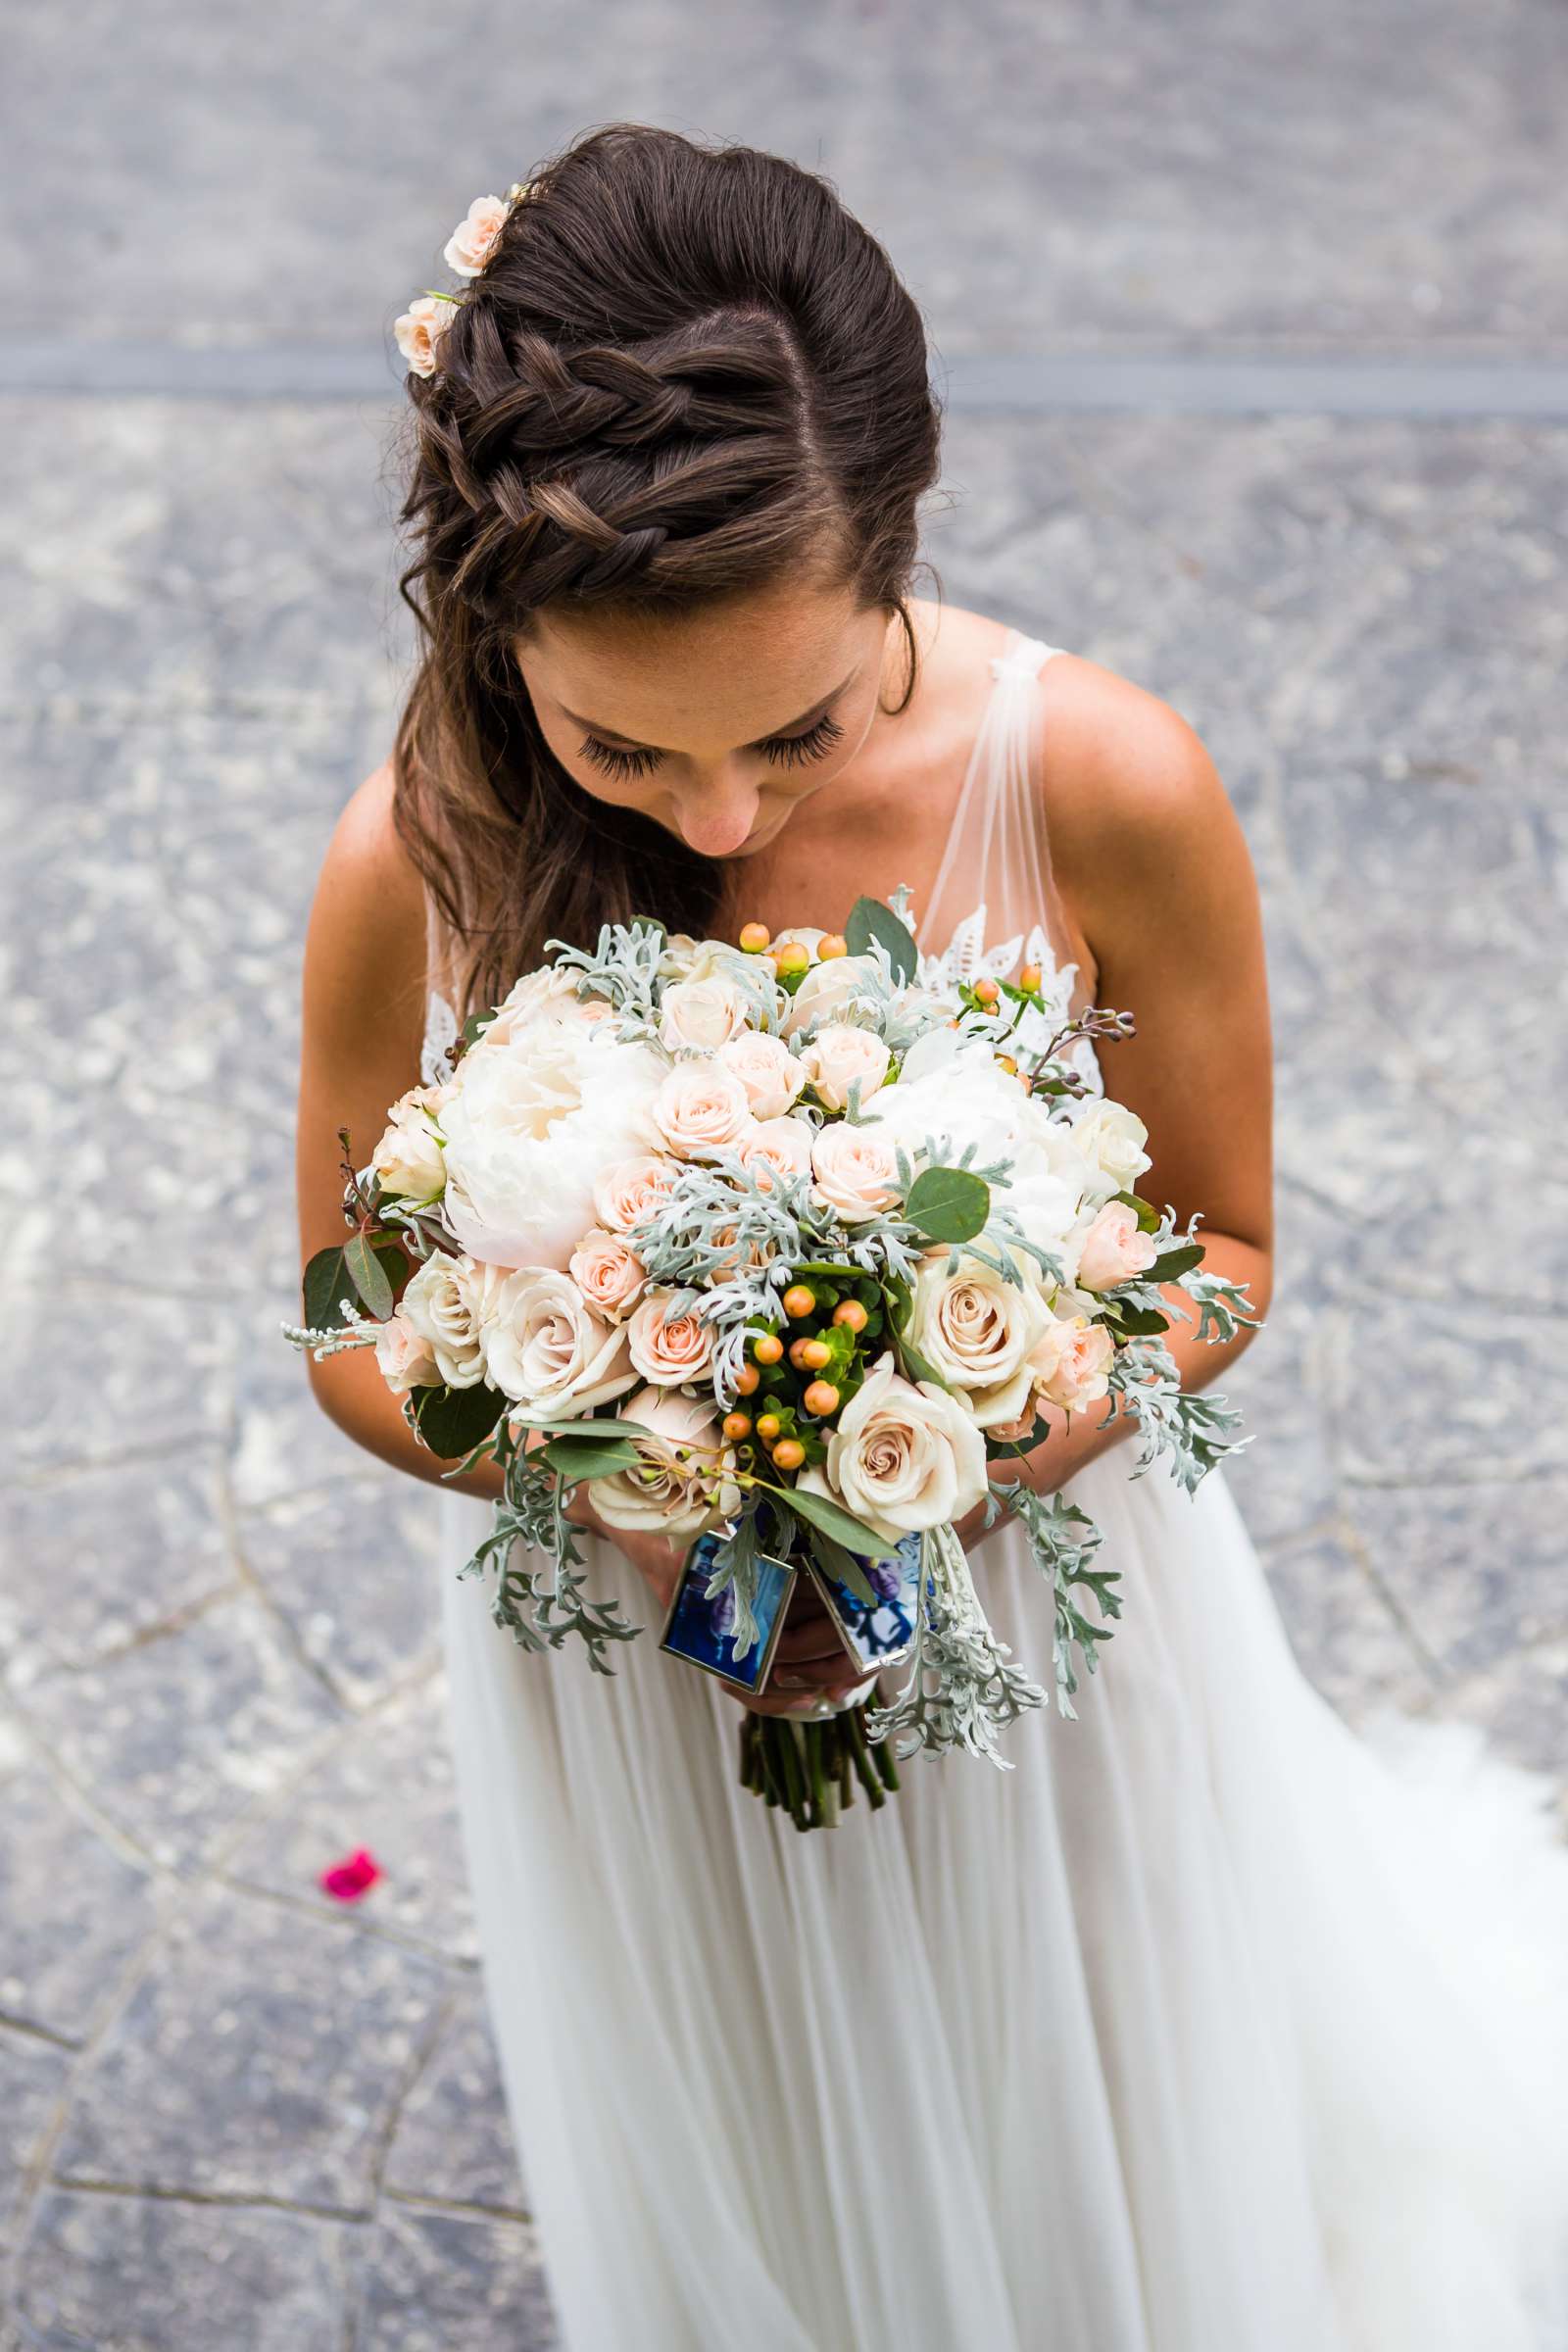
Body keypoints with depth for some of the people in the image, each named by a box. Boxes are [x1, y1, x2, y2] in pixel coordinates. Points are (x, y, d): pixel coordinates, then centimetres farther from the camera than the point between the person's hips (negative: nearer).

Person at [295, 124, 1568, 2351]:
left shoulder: (1105, 789, -26)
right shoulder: (417, 865, -23)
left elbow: (1214, 1251, -11)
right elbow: (359, 1318, -8)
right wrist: (609, 1481, -29)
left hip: (1028, 1613, 0)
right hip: (622, 1648, 1)